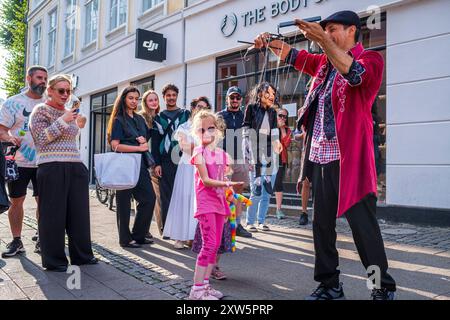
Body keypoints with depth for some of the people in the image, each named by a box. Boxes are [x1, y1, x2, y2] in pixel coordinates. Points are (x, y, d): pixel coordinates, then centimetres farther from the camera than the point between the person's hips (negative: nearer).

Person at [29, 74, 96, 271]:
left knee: (79, 212, 8)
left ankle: (81, 254, 19)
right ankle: (53, 260, 10)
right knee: (53, 214, -1)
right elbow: (41, 138, -12)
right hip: (52, 168, -7)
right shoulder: (41, 110, 0)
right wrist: (63, 120, -13)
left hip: (75, 167, 7)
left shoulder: (69, 113, 20)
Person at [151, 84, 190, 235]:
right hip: (165, 162, 1)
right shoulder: (158, 118, 15)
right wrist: (157, 164, 0)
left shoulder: (186, 114, 13)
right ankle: (166, 227, 8)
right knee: (166, 195, 1)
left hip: (183, 160, -1)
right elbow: (155, 142, 9)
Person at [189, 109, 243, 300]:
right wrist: (226, 184, -25)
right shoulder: (199, 152, -6)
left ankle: (205, 285, 18)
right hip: (205, 202, -7)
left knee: (216, 245, 8)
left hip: (219, 202, 7)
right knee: (209, 244, -12)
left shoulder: (222, 154, 12)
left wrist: (227, 205, 12)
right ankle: (196, 290, -4)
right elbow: (205, 180, -14)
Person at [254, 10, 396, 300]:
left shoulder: (371, 59, -1)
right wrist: (271, 41, 4)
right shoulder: (324, 62, 18)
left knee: (363, 224, -2)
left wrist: (323, 40, -32)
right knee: (322, 224, 11)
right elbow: (293, 55, 23)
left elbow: (354, 73, -23)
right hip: (322, 156, 7)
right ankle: (329, 285, 24)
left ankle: (384, 288, 15)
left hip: (350, 157, -7)